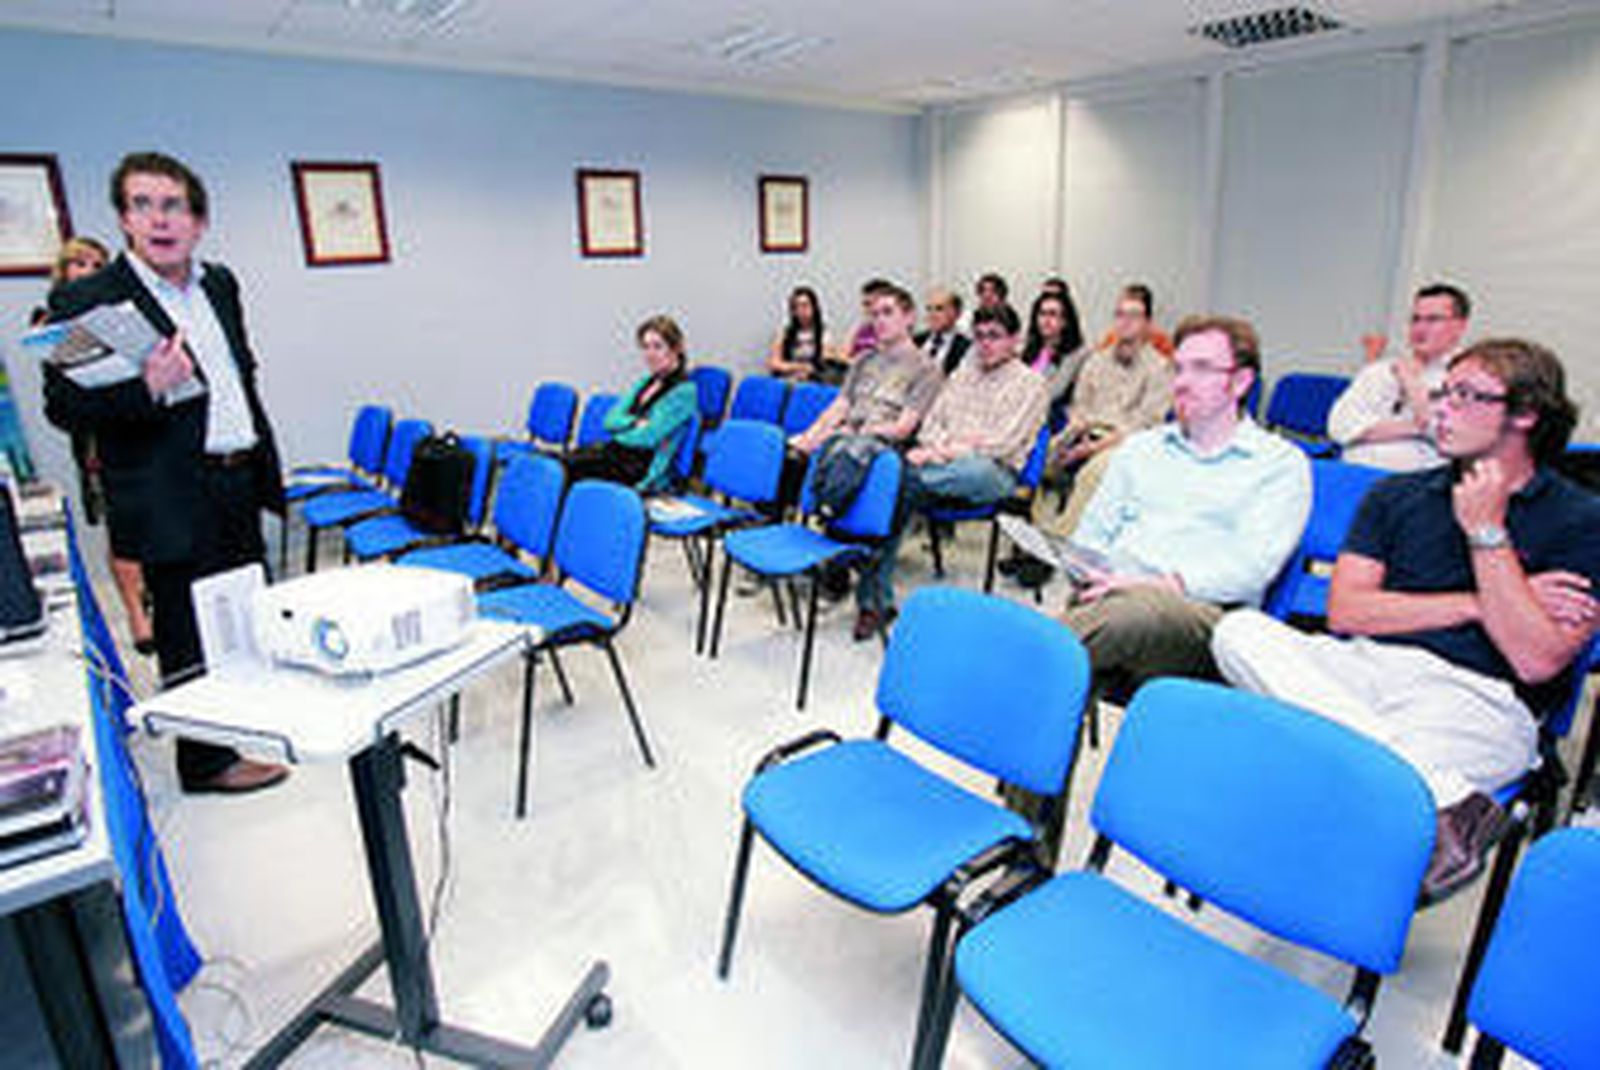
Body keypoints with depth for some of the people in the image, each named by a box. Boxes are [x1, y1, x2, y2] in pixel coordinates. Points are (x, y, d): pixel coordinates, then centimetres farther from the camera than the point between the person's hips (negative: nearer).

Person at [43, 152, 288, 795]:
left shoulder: (220, 285, 9)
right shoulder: (85, 301, -10)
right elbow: (63, 408, -12)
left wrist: (267, 469, 15)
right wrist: (146, 391, -29)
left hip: (237, 489, 7)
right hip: (172, 504, -6)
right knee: (190, 638, 5)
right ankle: (206, 760, 22)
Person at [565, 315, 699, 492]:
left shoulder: (684, 391, -7)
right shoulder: (646, 382, 18)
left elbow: (647, 437, -14)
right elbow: (610, 420, 12)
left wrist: (622, 429, 3)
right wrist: (635, 423, -7)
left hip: (645, 472, -8)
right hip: (616, 451, 8)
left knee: (566, 467, -26)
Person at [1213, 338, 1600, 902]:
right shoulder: (1398, 495, 20)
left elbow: (1536, 661, -6)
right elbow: (1345, 611, 8)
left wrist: (1487, 532, -3)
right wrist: (1476, 605, -1)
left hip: (1475, 696, -5)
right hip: (1362, 666, 6)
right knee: (1239, 631, -27)